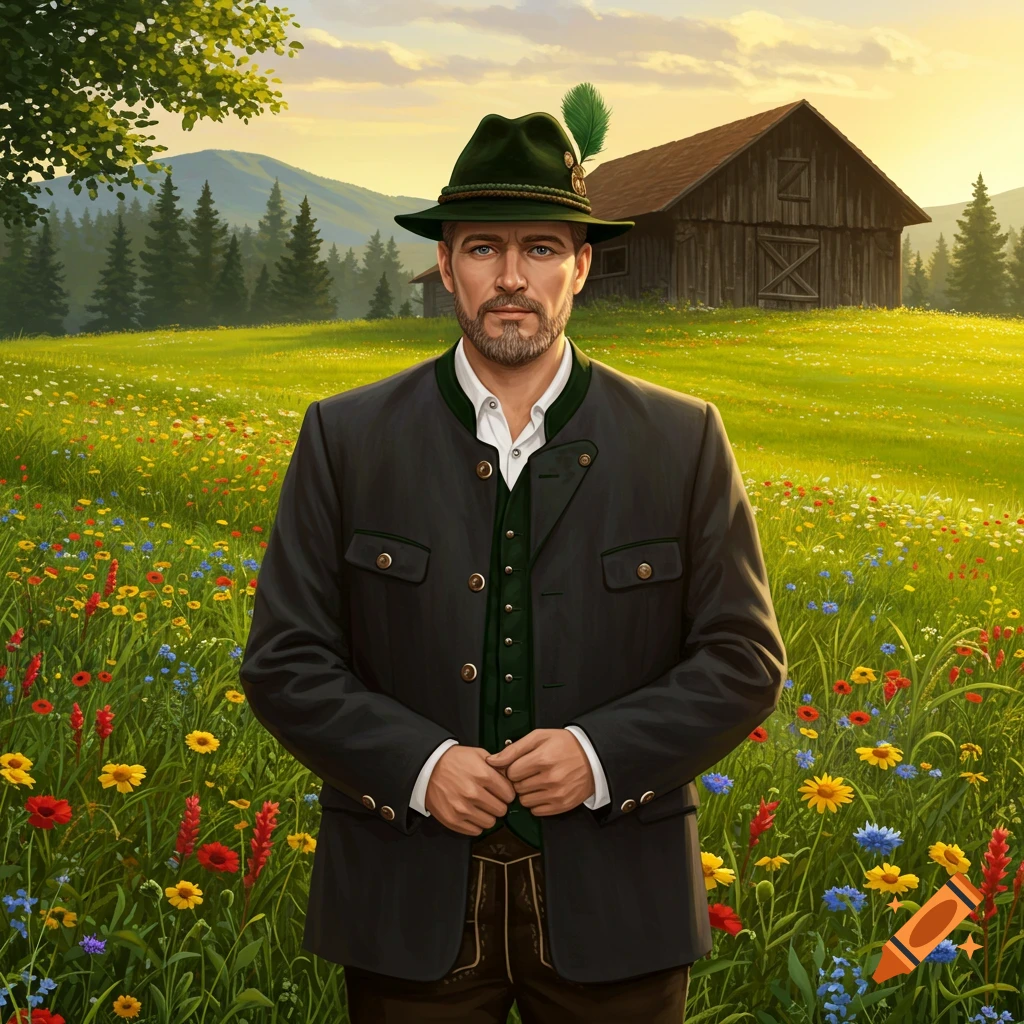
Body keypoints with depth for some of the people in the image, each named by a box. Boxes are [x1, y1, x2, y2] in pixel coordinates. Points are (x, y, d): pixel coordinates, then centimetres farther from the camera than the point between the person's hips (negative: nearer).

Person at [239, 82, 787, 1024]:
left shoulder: (683, 442, -1)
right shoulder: (344, 439, -1)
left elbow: (745, 659, -1)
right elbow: (284, 662, -1)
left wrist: (606, 754, -15)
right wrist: (416, 764, -16)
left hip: (615, 907, 1)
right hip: (412, 902, 0)